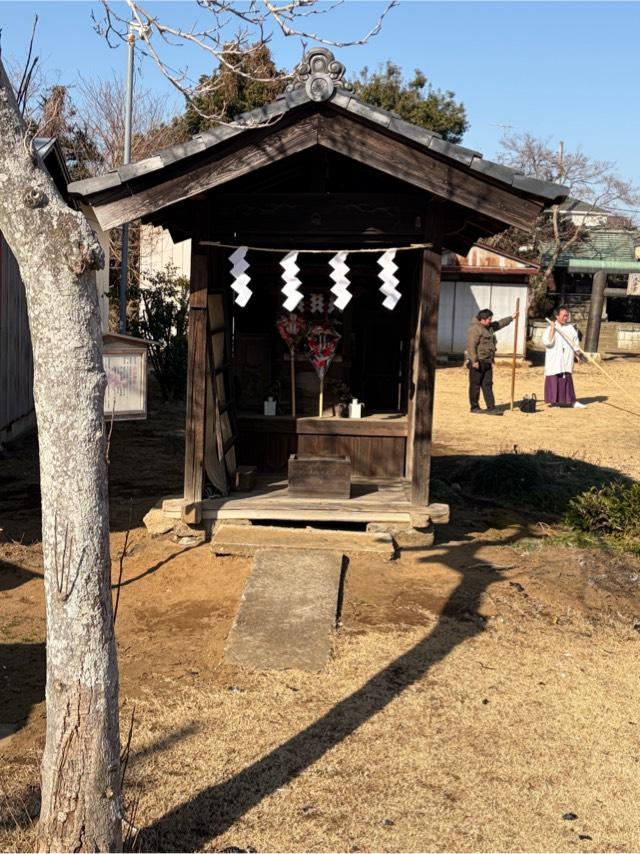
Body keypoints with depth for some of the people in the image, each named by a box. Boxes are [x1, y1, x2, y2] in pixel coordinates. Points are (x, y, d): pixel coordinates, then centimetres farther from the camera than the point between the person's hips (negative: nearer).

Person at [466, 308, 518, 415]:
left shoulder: (489, 327, 16)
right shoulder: (475, 329, -15)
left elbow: (499, 324, 34)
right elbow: (471, 345, -22)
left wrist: (511, 318, 39)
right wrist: (474, 360, -27)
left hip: (487, 362, 9)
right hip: (478, 363, -9)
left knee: (487, 385, 6)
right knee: (475, 385, 1)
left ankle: (491, 408, 6)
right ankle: (474, 407, 10)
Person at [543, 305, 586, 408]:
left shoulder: (571, 328, 10)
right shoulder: (550, 328, -4)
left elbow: (575, 343, 15)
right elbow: (547, 342, -17)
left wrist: (577, 354, 6)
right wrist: (552, 329, -18)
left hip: (567, 360, 4)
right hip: (554, 361, -4)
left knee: (567, 380, 8)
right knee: (554, 380, -3)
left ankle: (571, 401, 10)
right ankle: (553, 401, 6)